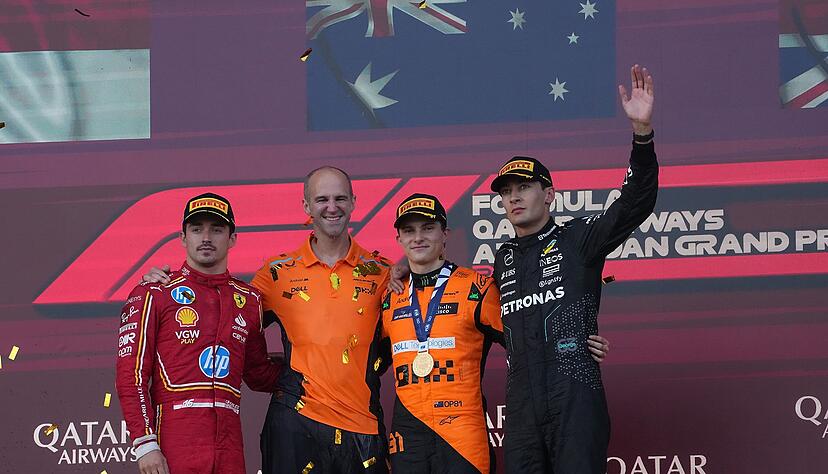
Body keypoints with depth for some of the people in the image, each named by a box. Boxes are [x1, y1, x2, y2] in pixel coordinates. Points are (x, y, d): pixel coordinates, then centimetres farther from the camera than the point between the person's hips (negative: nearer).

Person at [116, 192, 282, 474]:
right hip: (174, 445, -4)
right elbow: (131, 374, -4)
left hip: (229, 446, 4)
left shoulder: (249, 300, 16)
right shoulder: (154, 294, 3)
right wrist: (144, 444, -12)